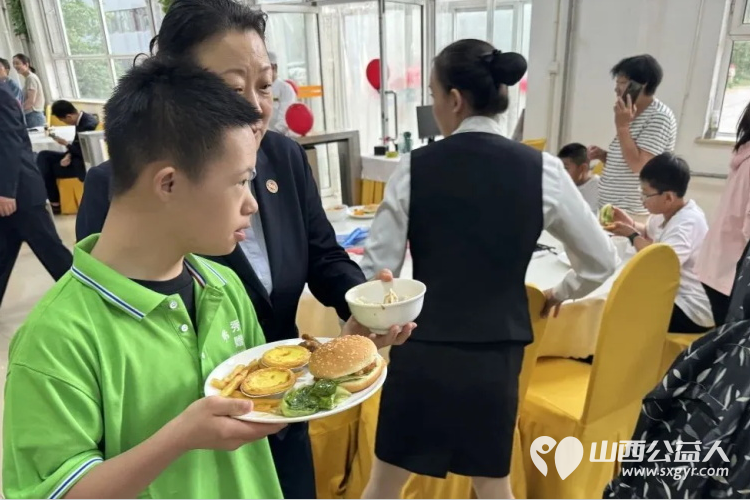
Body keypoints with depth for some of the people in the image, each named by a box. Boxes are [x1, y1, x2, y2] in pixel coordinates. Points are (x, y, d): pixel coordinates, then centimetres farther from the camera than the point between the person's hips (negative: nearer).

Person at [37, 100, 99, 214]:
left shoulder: (88, 125, -26)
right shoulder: (81, 119, 3)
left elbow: (84, 152, -22)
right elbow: (76, 144, 10)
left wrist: (66, 144, -11)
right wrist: (68, 155, -8)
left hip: (84, 162, -10)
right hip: (76, 156, 10)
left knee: (48, 169, -8)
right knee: (43, 156, 4)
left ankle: (54, 203, 7)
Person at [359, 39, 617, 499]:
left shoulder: (415, 167, -10)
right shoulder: (542, 170, -6)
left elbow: (378, 269, -8)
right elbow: (602, 261, 3)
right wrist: (561, 294, 21)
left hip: (422, 351, -1)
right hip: (497, 354, 2)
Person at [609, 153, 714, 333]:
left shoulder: (687, 223, -25)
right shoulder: (666, 211, 4)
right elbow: (649, 234, 26)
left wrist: (632, 235, -21)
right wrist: (629, 223, 4)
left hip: (692, 310, -9)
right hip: (675, 295, 9)